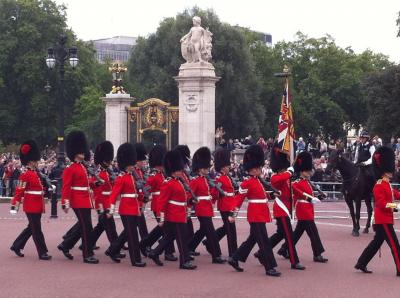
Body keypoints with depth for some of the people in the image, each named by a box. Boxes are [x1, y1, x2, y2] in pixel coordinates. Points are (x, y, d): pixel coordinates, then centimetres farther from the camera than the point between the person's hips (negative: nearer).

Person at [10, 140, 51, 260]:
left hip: (37, 206, 10)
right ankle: (42, 253, 0)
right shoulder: (25, 175, -14)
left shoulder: (36, 174, 14)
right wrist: (14, 205, -19)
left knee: (31, 228, 17)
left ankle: (16, 246, 28)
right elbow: (19, 191, -17)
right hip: (31, 206, -10)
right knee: (37, 230, -4)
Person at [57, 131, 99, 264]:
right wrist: (65, 204, -21)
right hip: (79, 202, -9)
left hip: (86, 201, 9)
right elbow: (66, 187, -15)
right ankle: (88, 255, -1)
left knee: (83, 227, 14)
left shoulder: (83, 167, 16)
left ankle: (65, 245, 26)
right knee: (87, 228, -7)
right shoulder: (70, 169, -11)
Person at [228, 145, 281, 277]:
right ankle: (270, 268, -4)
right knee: (264, 241, -7)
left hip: (260, 215, 10)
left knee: (252, 239, 16)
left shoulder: (257, 180, 14)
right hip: (256, 215, -10)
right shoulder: (247, 182, -12)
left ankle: (235, 259, 24)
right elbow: (240, 198, -14)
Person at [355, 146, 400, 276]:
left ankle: (361, 264, 19)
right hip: (383, 220, -10)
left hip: (386, 219, 10)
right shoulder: (379, 186, -16)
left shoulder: (387, 185, 15)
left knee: (377, 242, 14)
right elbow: (382, 204, -23)